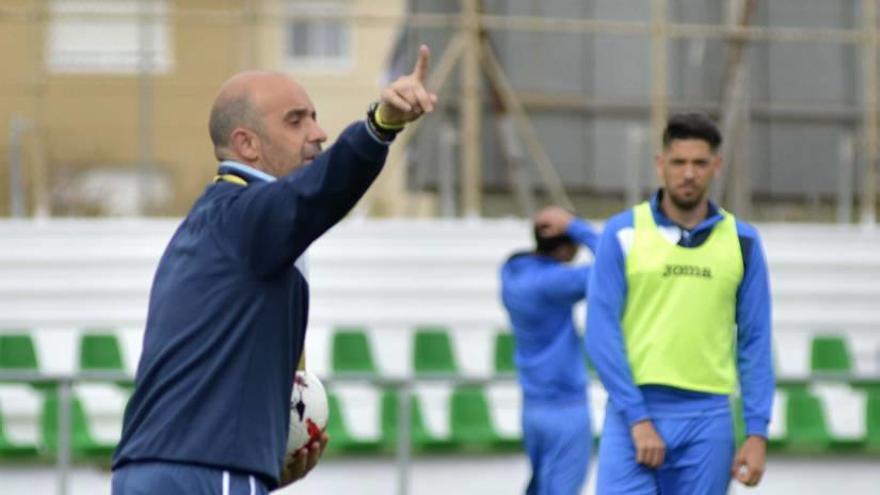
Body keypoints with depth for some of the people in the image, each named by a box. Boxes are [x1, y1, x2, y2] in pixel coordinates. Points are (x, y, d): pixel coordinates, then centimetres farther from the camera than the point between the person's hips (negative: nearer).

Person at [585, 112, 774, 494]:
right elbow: (602, 333, -3)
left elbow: (754, 342, 8)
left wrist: (757, 432, 0)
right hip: (635, 412, -2)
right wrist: (638, 419, -10)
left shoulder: (742, 241, 8)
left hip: (707, 419, 2)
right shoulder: (622, 234, 1)